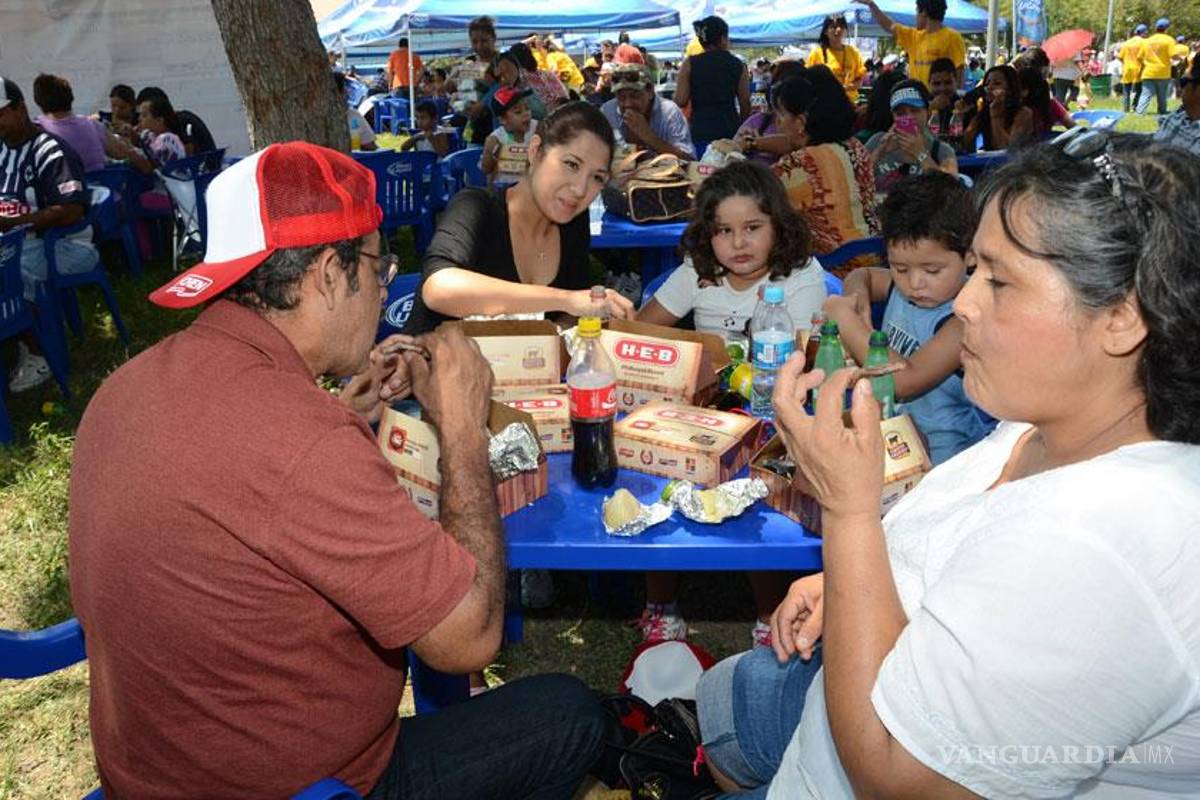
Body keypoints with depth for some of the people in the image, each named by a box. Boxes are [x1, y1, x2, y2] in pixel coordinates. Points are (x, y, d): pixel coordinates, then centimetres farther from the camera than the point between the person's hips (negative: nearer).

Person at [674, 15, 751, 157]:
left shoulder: (690, 64, 0)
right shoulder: (738, 65, 4)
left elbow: (680, 101, -6)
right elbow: (745, 104, 4)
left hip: (700, 131, -1)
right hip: (730, 129, 1)